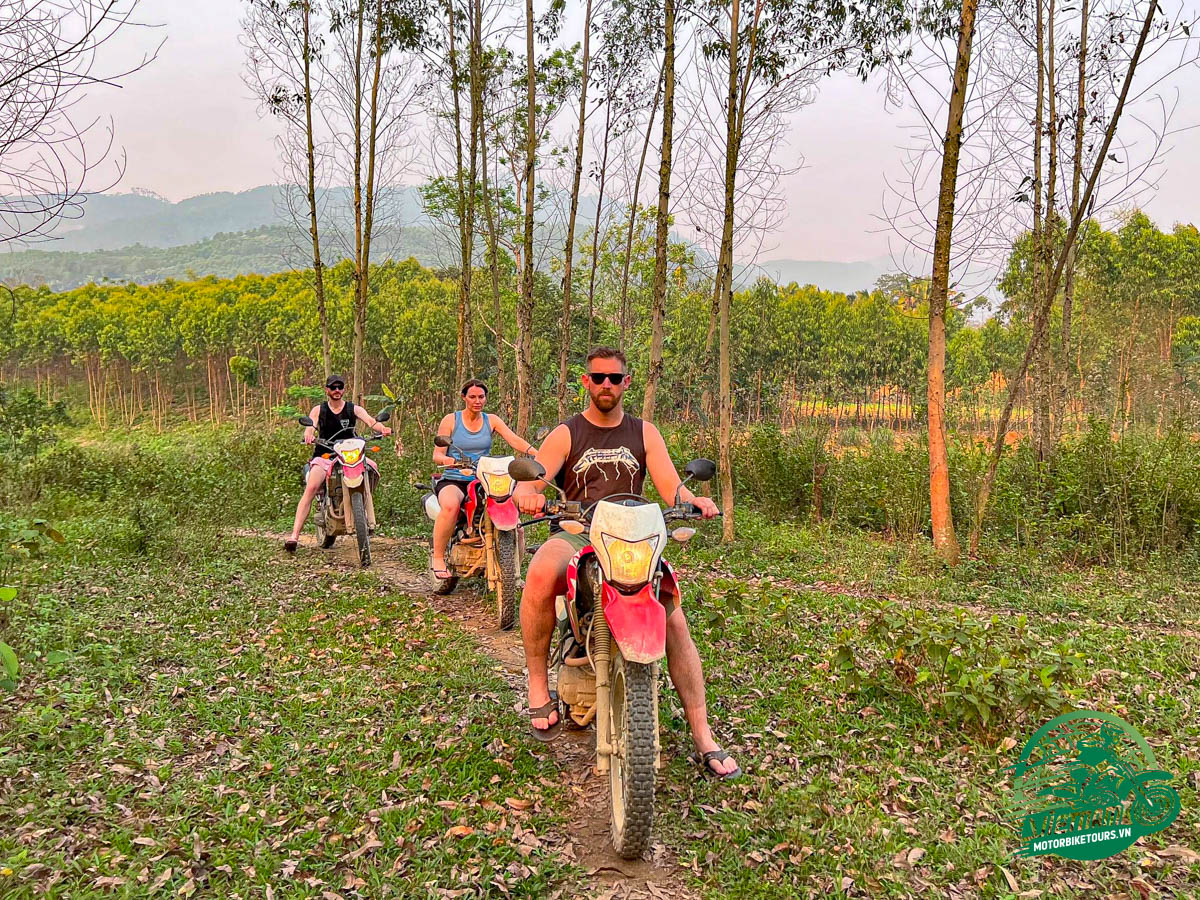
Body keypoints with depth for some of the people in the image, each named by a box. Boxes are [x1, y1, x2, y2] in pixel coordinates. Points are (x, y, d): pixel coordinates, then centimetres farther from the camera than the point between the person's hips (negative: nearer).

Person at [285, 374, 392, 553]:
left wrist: (382, 428, -29)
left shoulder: (354, 409, 11)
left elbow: (370, 421, -5)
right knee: (311, 488, -25)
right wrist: (309, 436, -29)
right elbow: (310, 428, -3)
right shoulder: (318, 410, 12)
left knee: (372, 467, -26)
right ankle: (294, 535, -31)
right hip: (324, 456, -1)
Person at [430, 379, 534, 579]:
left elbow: (515, 440, -5)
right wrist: (445, 459, -28)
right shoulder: (450, 420, 4)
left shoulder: (492, 420, 10)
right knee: (451, 505, -38)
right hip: (453, 480, -3)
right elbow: (437, 454, -3)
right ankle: (438, 557, -19)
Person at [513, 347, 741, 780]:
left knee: (675, 621, -18)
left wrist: (692, 500, -22)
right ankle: (538, 687, -19)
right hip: (575, 535, -2)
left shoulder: (644, 433, 14)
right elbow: (527, 481, -5)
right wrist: (527, 494, -31)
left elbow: (671, 487, 2)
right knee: (540, 573, -37)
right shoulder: (565, 434, 8)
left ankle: (704, 741, -7)